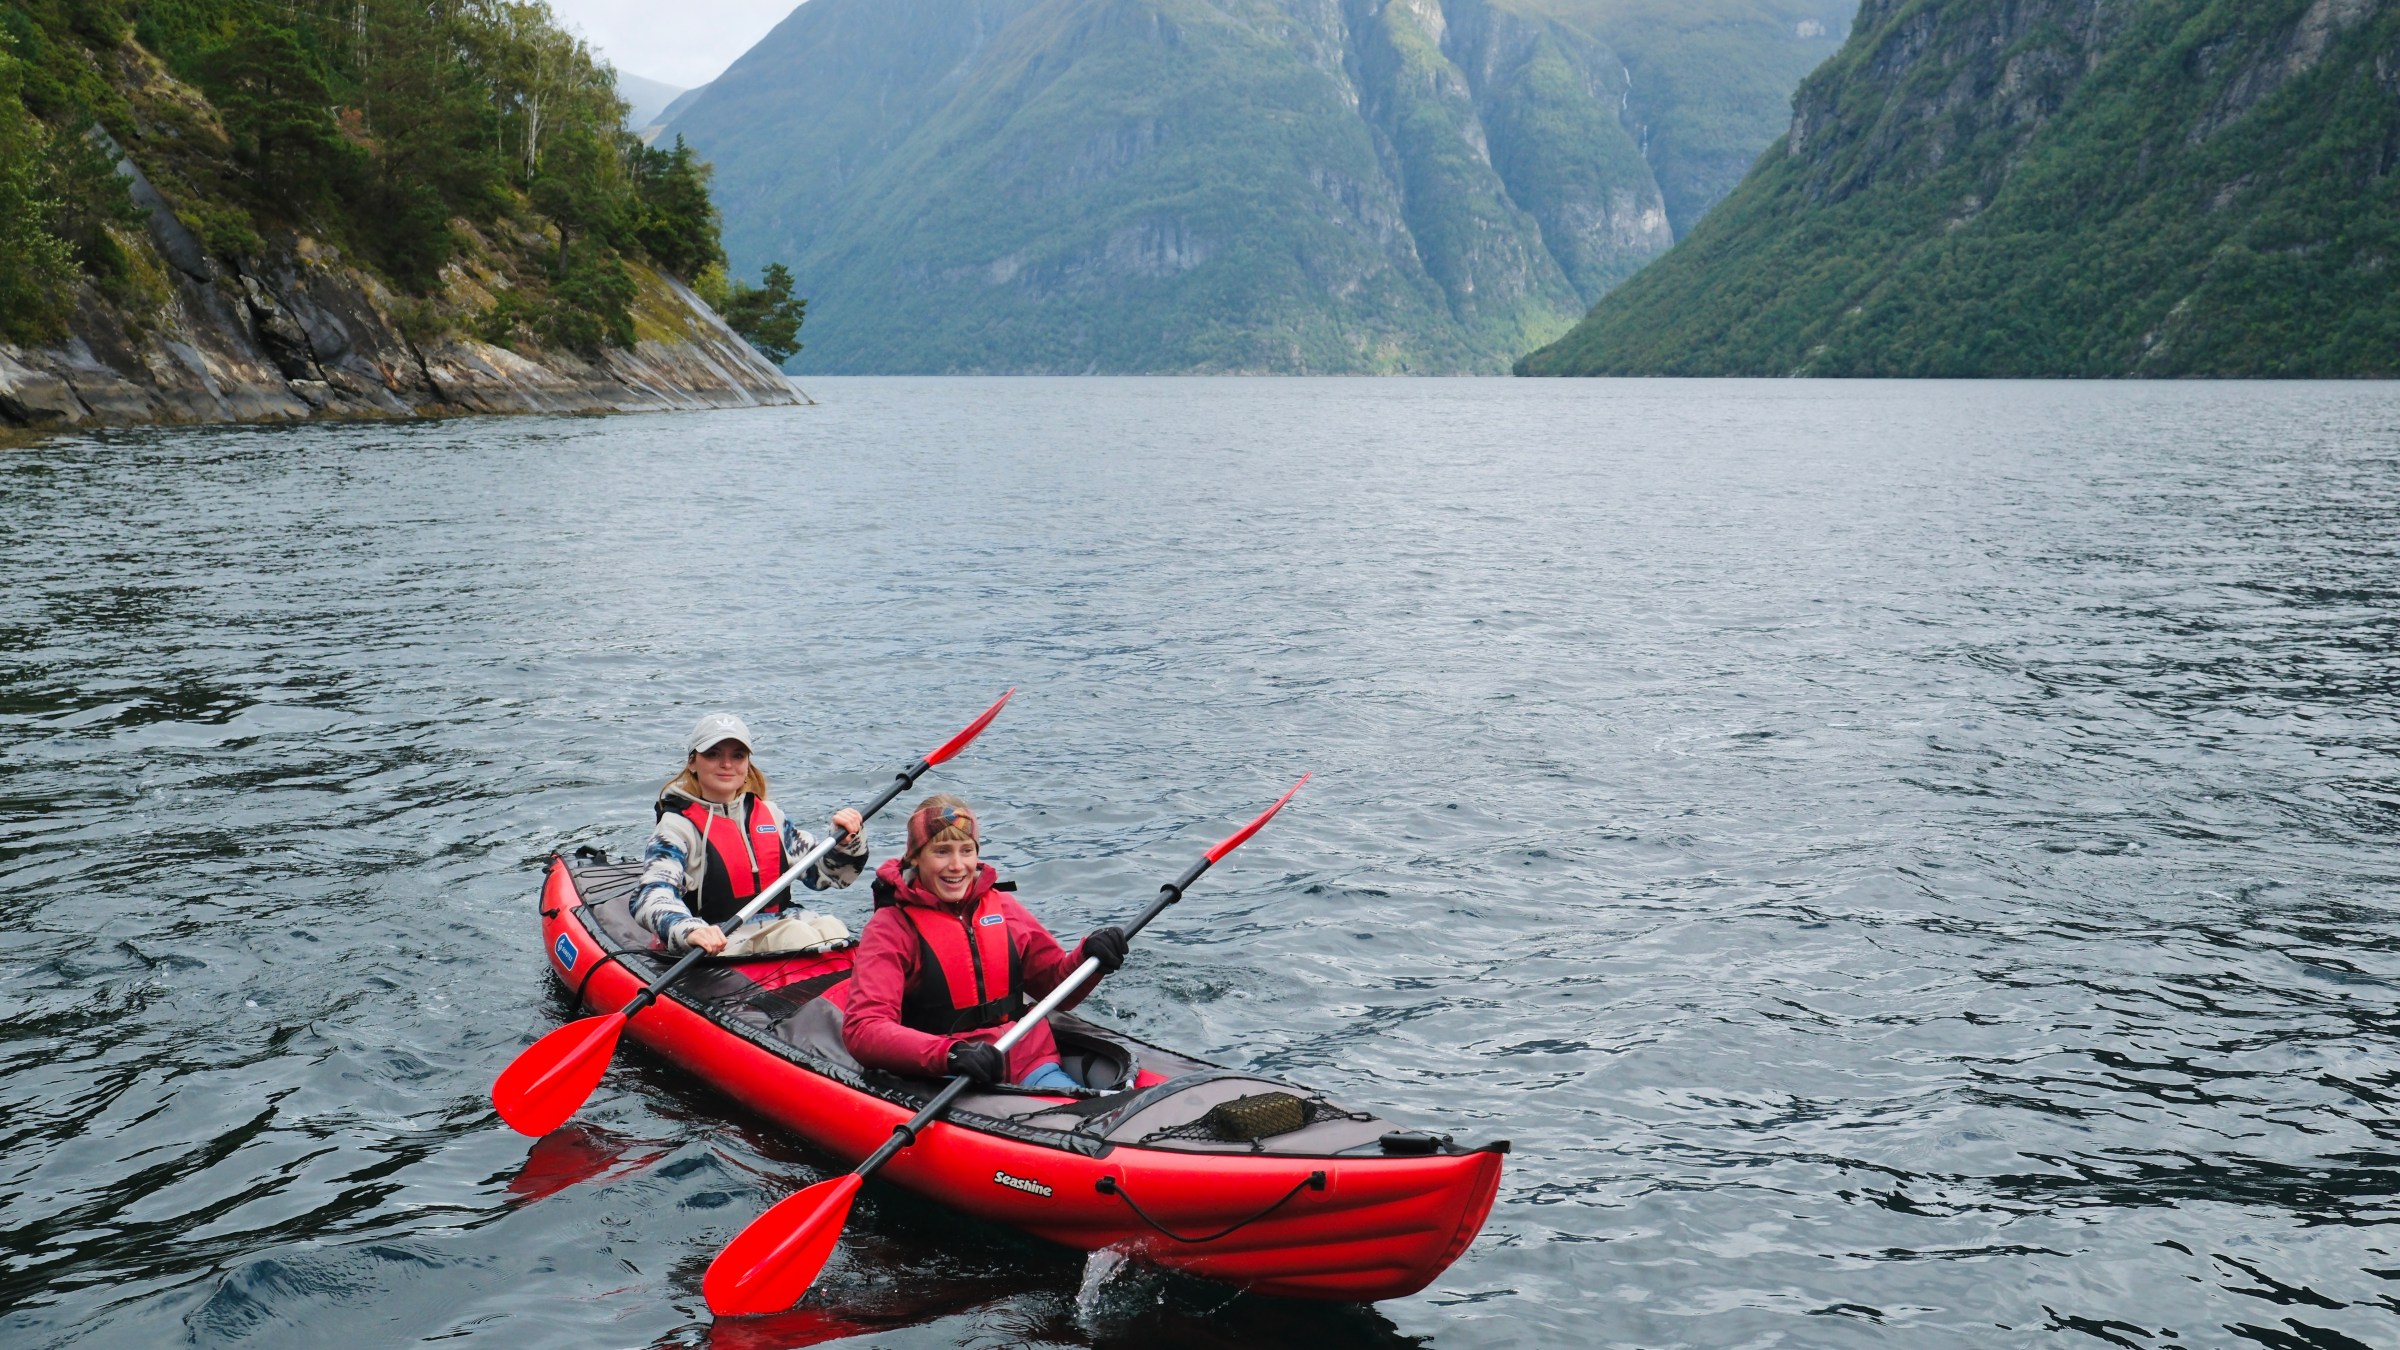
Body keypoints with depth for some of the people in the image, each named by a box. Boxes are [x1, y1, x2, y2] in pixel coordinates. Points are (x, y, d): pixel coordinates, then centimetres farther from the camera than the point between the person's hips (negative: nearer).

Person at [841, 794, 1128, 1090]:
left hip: (1032, 1068, 3)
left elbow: (1057, 989, 21)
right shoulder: (890, 927, -2)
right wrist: (950, 1054, -30)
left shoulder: (1002, 907, 13)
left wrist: (1089, 957, -2)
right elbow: (862, 1030, -15)